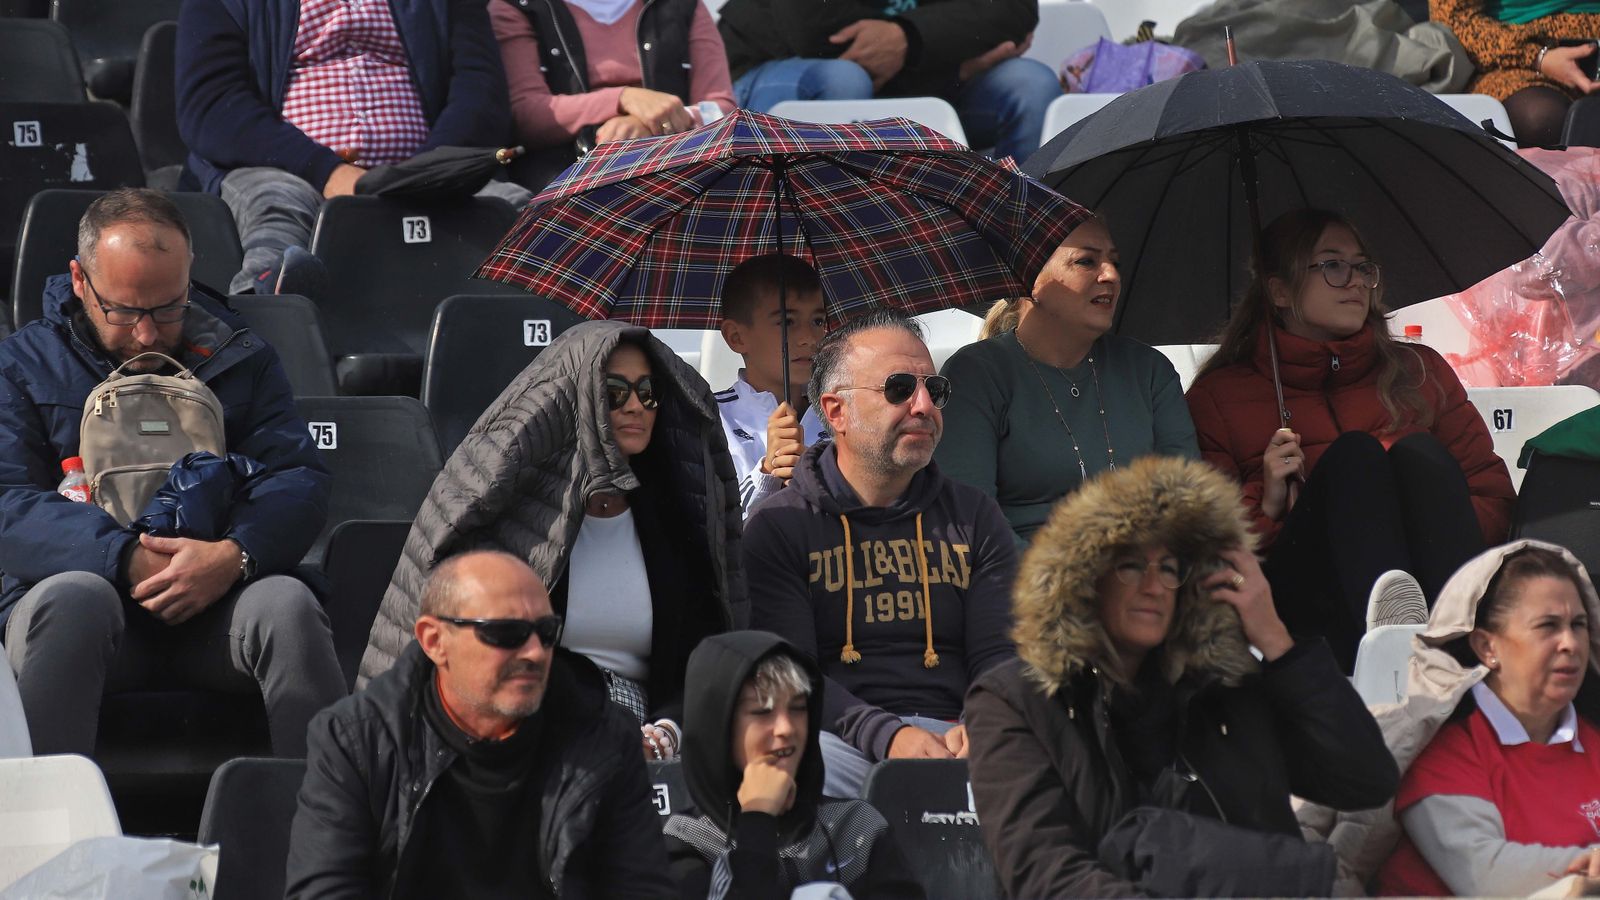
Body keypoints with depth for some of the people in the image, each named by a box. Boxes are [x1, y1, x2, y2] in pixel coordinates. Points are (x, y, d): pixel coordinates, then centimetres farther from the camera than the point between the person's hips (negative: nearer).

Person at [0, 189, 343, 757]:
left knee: (286, 602, -31)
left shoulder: (239, 358, 15)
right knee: (74, 597, -36)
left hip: (215, 603, 1)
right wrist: (125, 557, -21)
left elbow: (300, 479, 3)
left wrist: (234, 556, -19)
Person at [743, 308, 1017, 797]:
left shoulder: (974, 518, 19)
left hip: (953, 735, 3)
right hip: (842, 740, -2)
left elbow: (1002, 656, 10)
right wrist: (887, 735, -24)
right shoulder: (779, 527, 7)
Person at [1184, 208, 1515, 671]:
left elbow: (1493, 491, 16)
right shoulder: (1220, 394, 17)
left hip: (1438, 581, 2)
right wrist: (1266, 505, -9)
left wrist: (1441, 538, -5)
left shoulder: (1418, 370, 25)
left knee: (1419, 451, -23)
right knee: (1352, 454, -25)